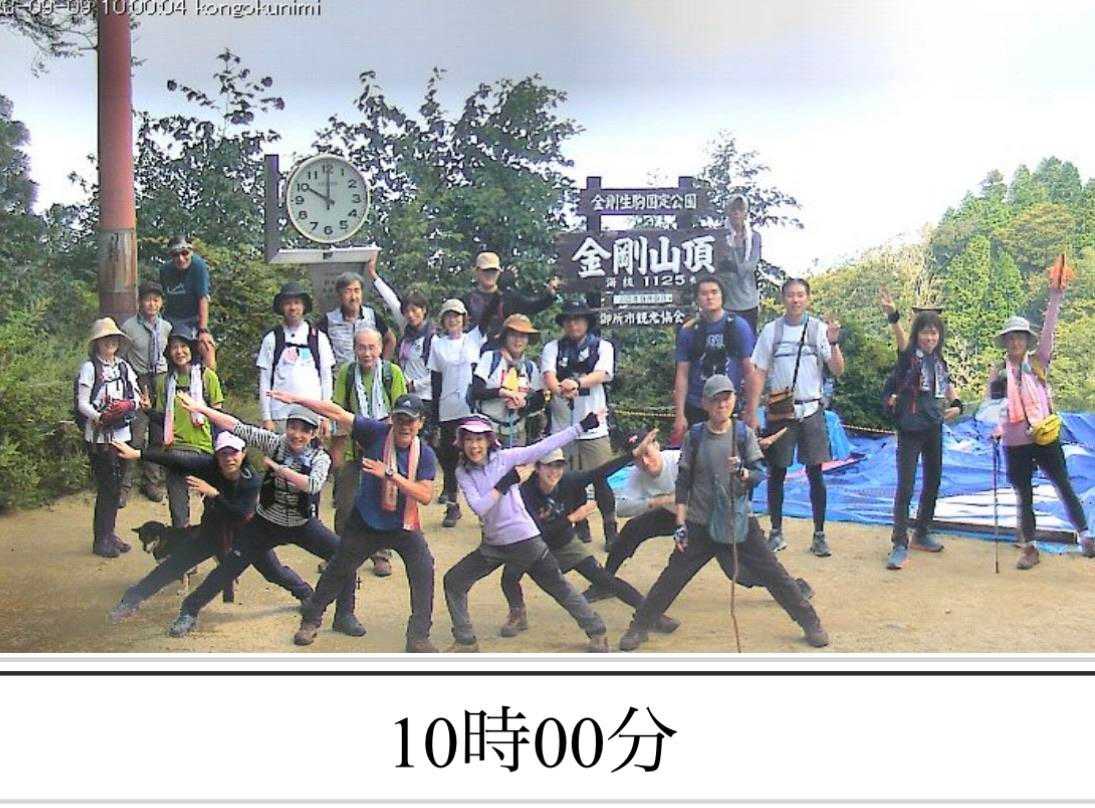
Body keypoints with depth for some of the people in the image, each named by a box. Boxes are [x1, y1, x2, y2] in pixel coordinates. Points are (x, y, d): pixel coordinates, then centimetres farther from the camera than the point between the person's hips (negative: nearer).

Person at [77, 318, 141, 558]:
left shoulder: (124, 367, 9)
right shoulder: (89, 368, -6)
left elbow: (136, 398, 10)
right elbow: (82, 403, -10)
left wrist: (127, 406, -11)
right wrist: (100, 418, -26)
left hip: (122, 433, 5)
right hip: (98, 436, -5)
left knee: (116, 486, 11)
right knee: (107, 486, -5)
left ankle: (109, 532, 24)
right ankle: (100, 539, 6)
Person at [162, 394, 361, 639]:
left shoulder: (320, 458, -13)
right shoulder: (275, 443, -11)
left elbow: (313, 485, -33)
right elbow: (238, 428, -16)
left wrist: (277, 467, -29)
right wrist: (200, 408, -22)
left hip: (303, 525, 0)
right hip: (265, 523, 0)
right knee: (229, 567, -1)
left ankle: (344, 616, 5)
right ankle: (189, 612, 17)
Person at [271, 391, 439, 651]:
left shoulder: (425, 454, -13)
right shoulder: (376, 432, -15)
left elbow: (425, 496, -23)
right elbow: (337, 413, -18)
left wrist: (390, 475, -30)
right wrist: (297, 399, -23)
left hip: (404, 526, 0)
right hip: (364, 522, 0)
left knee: (424, 568, -17)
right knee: (339, 570, 13)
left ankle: (418, 637, -7)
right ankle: (311, 620, 37)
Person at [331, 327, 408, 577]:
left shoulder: (393, 373, -7)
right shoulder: (345, 373, -3)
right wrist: (336, 449, 1)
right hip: (352, 450, 1)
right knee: (345, 505, 8)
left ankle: (382, 555, 24)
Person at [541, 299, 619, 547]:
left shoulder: (603, 347, 6)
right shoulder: (553, 348, 8)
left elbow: (602, 374, -12)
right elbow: (548, 375, -9)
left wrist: (576, 383, -31)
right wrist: (560, 390, -32)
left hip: (594, 425, -1)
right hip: (562, 425, 1)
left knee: (602, 480, -3)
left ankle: (611, 530, 9)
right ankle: (580, 528, 22)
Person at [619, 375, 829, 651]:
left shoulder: (744, 433, -2)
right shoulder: (695, 436, -1)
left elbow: (760, 474, -6)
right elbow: (683, 483, 2)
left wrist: (742, 472, -28)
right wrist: (680, 523, -2)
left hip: (740, 520, 0)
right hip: (700, 523, 0)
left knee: (773, 574, 2)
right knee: (672, 577, 4)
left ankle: (810, 623, 18)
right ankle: (639, 628, 17)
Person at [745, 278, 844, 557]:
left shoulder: (819, 329, 1)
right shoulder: (771, 330, 2)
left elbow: (838, 370, -5)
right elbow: (759, 373, 2)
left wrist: (833, 343, -21)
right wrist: (751, 411, -4)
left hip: (811, 410, 0)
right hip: (779, 411, 0)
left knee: (815, 473, 2)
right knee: (776, 473, 6)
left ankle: (819, 536, 10)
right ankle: (776, 532, 17)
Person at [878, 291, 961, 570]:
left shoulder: (939, 362, 8)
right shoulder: (910, 356, -10)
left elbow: (948, 385, 26)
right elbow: (901, 339, -32)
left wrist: (956, 405, 5)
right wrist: (892, 316, -52)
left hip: (934, 429, 7)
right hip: (910, 430, -7)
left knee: (933, 483, 15)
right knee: (906, 487, -10)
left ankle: (921, 534, 31)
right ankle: (900, 545, -6)